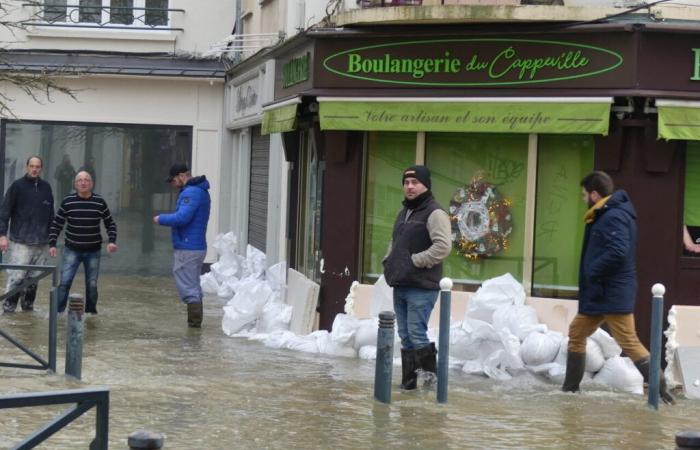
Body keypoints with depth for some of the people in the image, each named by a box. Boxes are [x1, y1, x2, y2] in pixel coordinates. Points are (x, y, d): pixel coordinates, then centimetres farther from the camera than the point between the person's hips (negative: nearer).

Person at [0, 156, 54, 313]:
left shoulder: (46, 187, 11)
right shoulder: (17, 186, -1)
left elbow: (51, 214, 18)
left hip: (41, 242, 4)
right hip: (20, 241, -4)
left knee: (34, 277, 6)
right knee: (16, 276, -8)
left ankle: (28, 306, 16)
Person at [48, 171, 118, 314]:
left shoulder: (99, 202, -2)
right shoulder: (67, 202, -4)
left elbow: (110, 224, 7)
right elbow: (56, 225, 2)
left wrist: (112, 241, -7)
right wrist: (52, 244, -7)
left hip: (93, 251, 1)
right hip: (72, 250, -1)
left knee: (92, 285, 6)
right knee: (65, 282, -10)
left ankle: (90, 312, 19)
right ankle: (58, 312, -5)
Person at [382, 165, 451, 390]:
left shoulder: (434, 213, -10)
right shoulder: (404, 212, 19)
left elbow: (443, 246, -22)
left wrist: (416, 261, -19)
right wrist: (389, 261, 15)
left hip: (421, 287, -9)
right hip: (400, 285, 9)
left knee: (417, 334, -11)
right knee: (405, 336, 10)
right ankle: (408, 380, 16)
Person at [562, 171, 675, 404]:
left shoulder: (614, 217, -18)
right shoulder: (605, 216, 14)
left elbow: (618, 252, -30)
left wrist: (592, 272, -19)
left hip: (613, 296, -11)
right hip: (598, 295, 11)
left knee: (629, 343, -11)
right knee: (576, 334, 17)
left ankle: (661, 390, -10)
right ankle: (570, 388, 25)